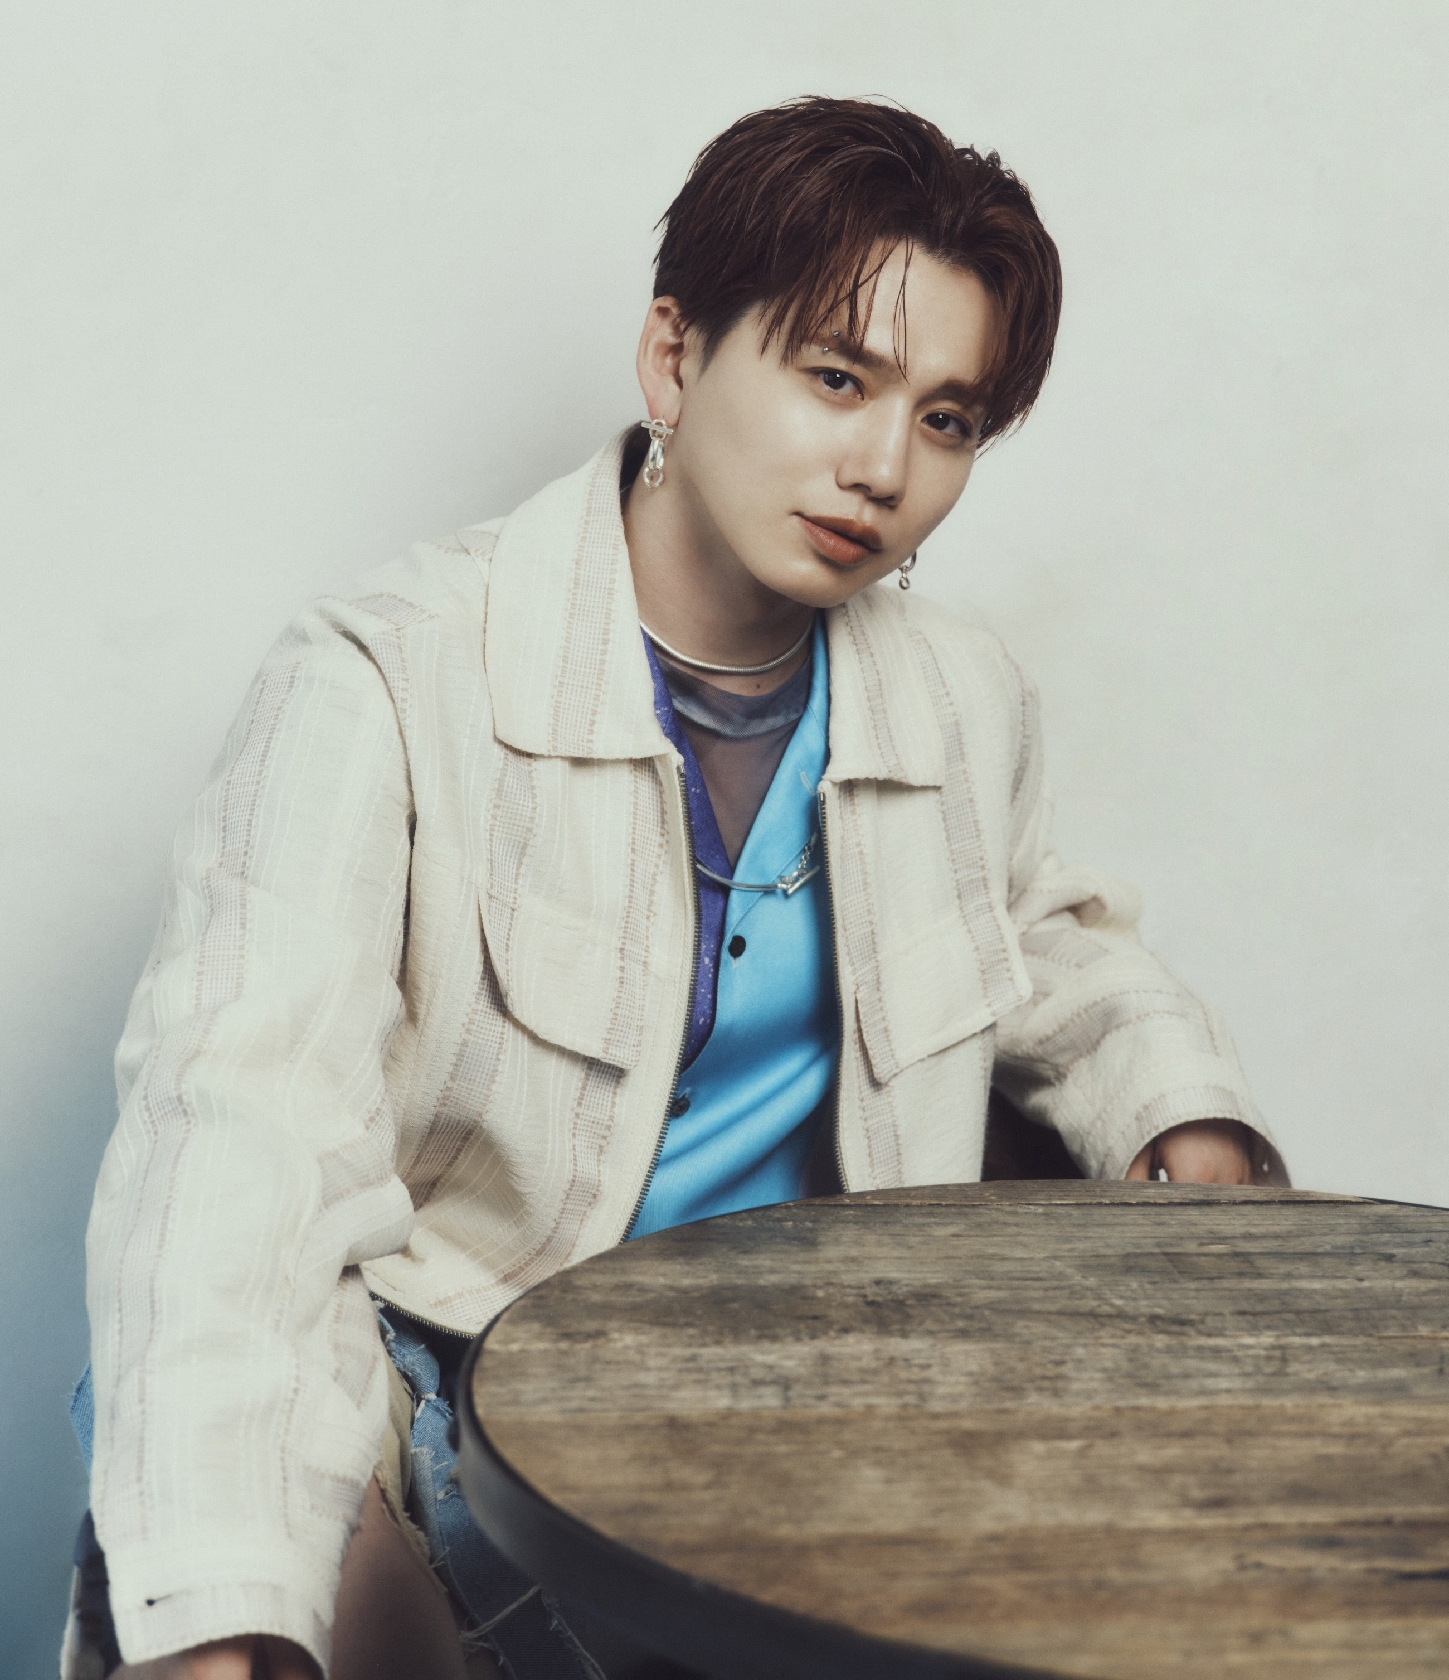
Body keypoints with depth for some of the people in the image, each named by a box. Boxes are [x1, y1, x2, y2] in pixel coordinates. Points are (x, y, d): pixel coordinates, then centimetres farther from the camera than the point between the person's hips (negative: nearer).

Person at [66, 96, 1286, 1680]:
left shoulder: (964, 705, 1)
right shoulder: (393, 678, -19)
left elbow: (1052, 948, 23)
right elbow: (240, 1123, -31)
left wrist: (1193, 1136, 2)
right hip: (420, 1383, -4)